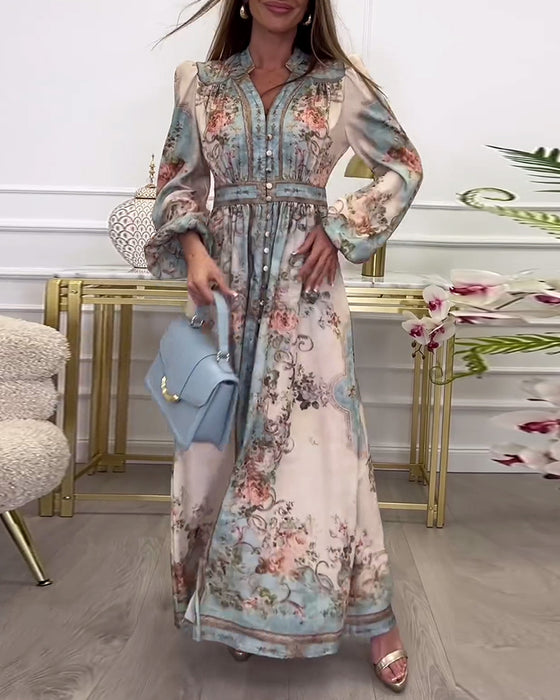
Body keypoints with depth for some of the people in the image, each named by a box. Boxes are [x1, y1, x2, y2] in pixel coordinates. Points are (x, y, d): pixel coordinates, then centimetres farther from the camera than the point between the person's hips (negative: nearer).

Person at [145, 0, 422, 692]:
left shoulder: (340, 82, 4)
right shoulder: (202, 83, 9)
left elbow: (404, 166, 8)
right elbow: (178, 180, 11)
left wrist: (341, 230, -4)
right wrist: (192, 248, -7)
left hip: (305, 282, -2)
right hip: (225, 279, 2)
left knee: (319, 439, -3)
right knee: (223, 437, 5)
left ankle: (374, 617, 13)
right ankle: (236, 606, 25)